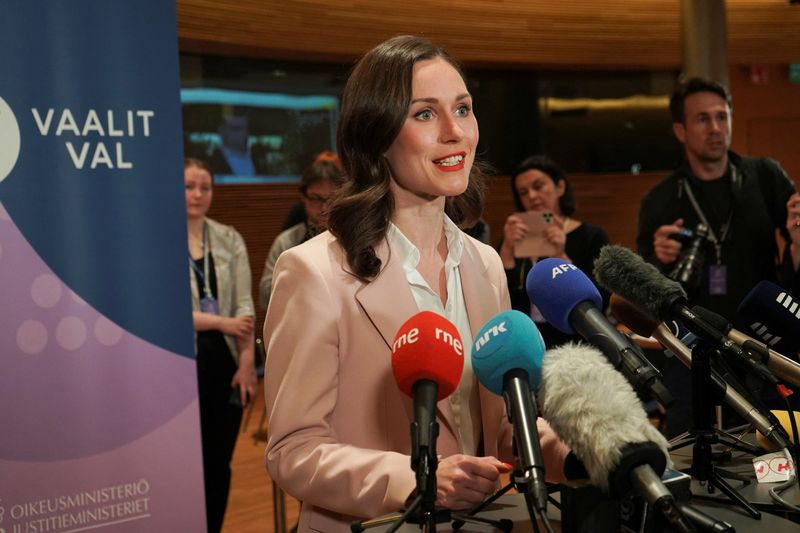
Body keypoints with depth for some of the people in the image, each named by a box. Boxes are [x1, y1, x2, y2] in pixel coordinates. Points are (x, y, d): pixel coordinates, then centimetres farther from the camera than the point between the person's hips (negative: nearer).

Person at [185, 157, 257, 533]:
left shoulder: (229, 239, 7)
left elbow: (244, 305, 2)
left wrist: (247, 361, -7)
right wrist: (222, 323, -14)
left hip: (224, 361, 3)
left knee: (219, 462, 10)